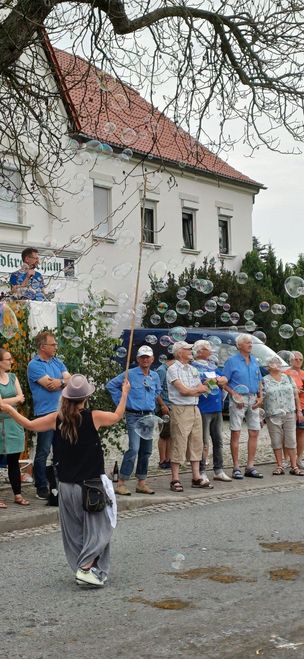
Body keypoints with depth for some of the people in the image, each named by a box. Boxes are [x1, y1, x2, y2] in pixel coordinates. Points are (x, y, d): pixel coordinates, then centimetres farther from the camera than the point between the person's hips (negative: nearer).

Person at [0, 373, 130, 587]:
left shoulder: (57, 419, -4)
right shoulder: (94, 417, -9)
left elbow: (29, 424, 7)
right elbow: (117, 416, 10)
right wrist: (125, 393, 25)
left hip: (66, 486, 3)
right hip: (91, 485, -3)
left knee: (74, 531, 15)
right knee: (98, 528, 4)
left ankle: (82, 569, 19)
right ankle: (86, 568, -11)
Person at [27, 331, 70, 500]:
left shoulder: (57, 362, 14)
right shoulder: (35, 365, -8)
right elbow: (49, 384, -17)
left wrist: (60, 381, -14)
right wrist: (65, 380, -2)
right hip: (45, 413, -7)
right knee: (43, 452, -2)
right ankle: (42, 489, 3)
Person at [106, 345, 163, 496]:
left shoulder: (155, 376, 11)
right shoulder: (130, 374, -5)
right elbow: (111, 385, -2)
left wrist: (162, 406, 17)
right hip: (134, 416, -6)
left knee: (146, 450, 8)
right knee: (134, 448, -17)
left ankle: (141, 482, 16)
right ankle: (121, 483, -14)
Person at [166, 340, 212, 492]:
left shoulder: (193, 370, 17)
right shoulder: (173, 369, -6)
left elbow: (203, 389, 10)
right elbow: (183, 390, -14)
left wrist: (189, 391, -8)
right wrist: (198, 389, 2)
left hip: (194, 409, 8)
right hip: (180, 410, -8)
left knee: (196, 444, 9)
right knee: (179, 445, -7)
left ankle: (196, 478, 17)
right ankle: (175, 481, -3)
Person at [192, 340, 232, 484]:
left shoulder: (212, 366, 17)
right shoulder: (194, 367, -6)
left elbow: (225, 380, 11)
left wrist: (214, 380, -10)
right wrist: (216, 380, -14)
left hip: (217, 408, 8)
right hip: (203, 409, -7)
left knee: (218, 440, 12)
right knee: (203, 442, -5)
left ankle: (218, 470, 21)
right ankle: (202, 473, 1)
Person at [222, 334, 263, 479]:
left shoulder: (254, 361, 13)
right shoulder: (232, 361, -3)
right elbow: (224, 383, -6)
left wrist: (260, 396, 5)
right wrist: (235, 395, -17)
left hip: (253, 399, 6)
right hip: (238, 400, -6)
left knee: (254, 433, 5)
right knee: (235, 433, -4)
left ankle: (250, 466, 13)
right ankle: (236, 468, 1)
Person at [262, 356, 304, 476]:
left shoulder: (288, 378, 11)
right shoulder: (264, 381, 3)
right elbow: (261, 398, 1)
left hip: (289, 415, 2)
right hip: (273, 416, -2)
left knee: (291, 441, 1)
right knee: (276, 442, 1)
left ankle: (294, 467, 4)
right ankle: (279, 466, 8)